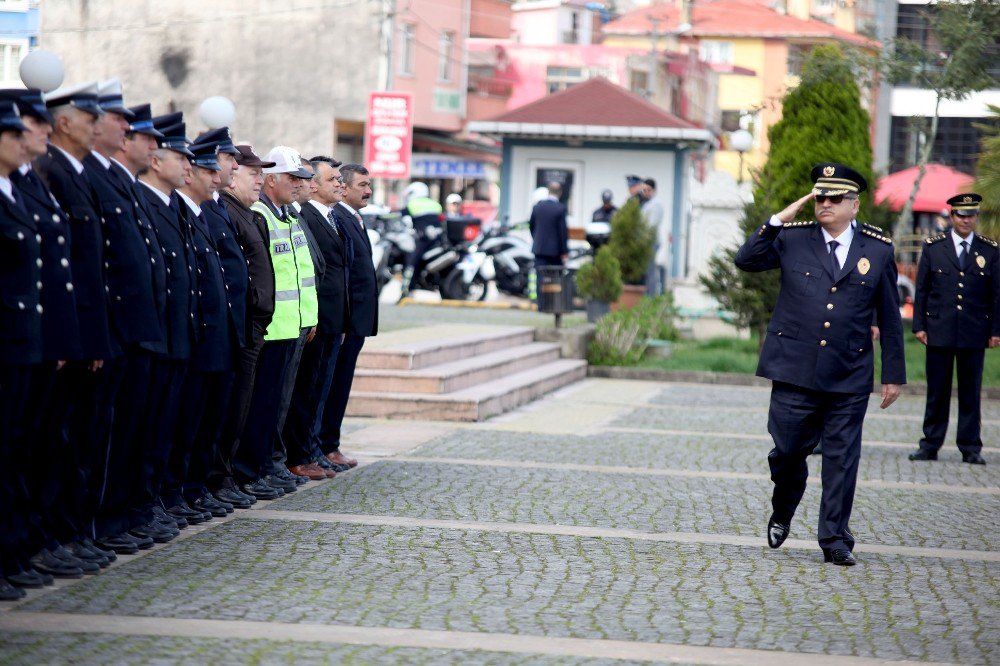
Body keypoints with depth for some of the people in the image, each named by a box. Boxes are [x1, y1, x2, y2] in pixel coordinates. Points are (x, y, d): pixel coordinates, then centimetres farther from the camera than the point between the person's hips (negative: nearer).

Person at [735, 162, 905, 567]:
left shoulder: (878, 250, 5)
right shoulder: (792, 239, 4)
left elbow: (889, 318, 8)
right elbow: (746, 260, -3)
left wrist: (893, 374, 7)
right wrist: (779, 219, -10)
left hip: (850, 378, 0)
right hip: (795, 370, 0)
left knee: (842, 460, 1)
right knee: (788, 450, 4)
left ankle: (835, 541, 9)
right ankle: (782, 513, 32)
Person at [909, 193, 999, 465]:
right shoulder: (933, 247, 5)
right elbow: (921, 290, 6)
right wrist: (919, 325, 0)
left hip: (974, 335, 0)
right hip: (939, 332, 0)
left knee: (971, 392, 4)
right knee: (937, 391, 3)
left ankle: (970, 447, 9)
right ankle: (930, 445, 9)